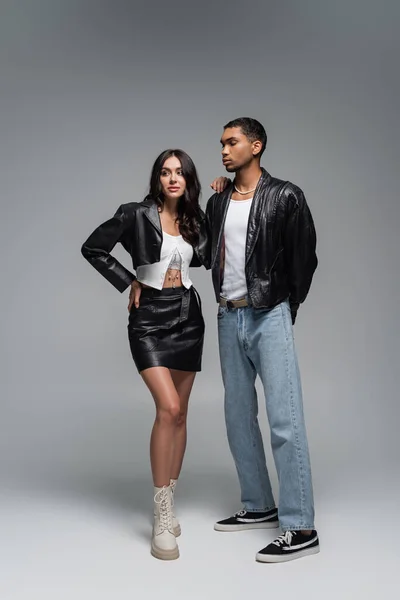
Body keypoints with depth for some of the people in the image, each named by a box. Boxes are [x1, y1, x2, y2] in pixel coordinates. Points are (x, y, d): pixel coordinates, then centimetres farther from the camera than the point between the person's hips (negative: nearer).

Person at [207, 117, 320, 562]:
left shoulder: (285, 197, -4)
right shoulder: (217, 202, 13)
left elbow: (304, 258, -2)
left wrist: (284, 309, 0)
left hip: (270, 317, -7)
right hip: (229, 317, 7)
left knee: (284, 420, -8)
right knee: (239, 416, 11)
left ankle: (300, 529, -1)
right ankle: (259, 507, 25)